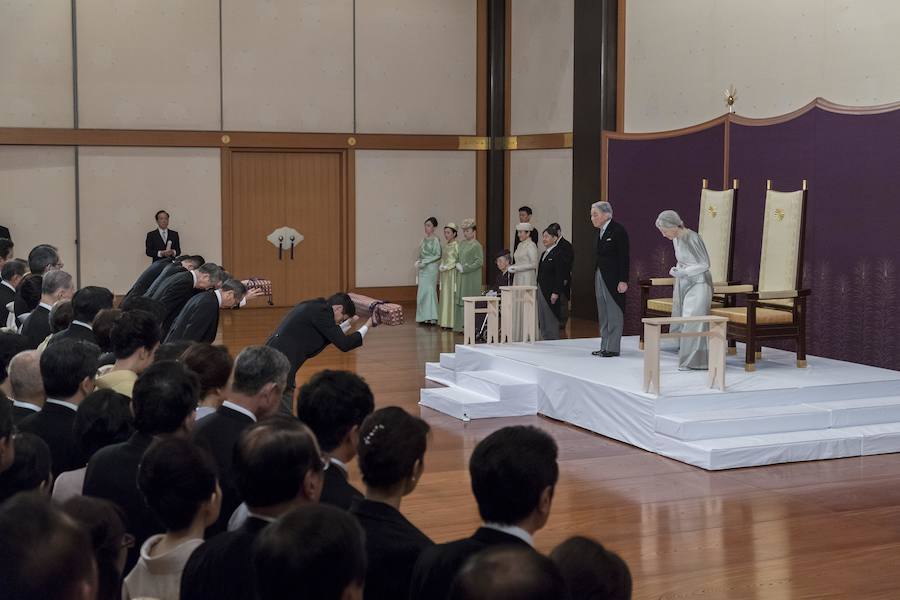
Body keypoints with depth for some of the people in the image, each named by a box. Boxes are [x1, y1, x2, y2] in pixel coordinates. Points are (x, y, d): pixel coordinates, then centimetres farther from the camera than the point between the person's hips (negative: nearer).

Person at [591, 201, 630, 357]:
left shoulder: (618, 231, -12)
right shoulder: (600, 231, 12)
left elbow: (624, 257, -15)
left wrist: (623, 281, -19)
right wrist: (596, 277, 10)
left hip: (613, 279, -8)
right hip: (600, 277, 8)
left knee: (614, 313, -2)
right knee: (603, 314, 11)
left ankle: (613, 347, 2)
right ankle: (604, 346, 17)